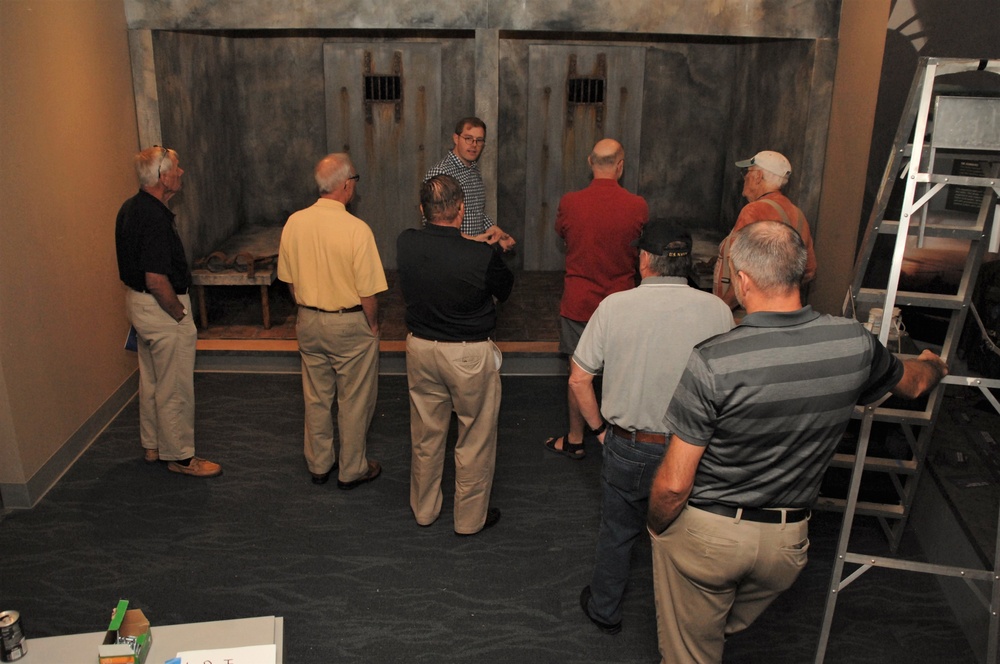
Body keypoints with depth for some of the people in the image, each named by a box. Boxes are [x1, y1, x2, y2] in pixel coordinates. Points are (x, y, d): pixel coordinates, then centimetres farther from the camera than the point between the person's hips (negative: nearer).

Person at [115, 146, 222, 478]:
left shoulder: (130, 208, 6)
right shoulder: (155, 218, -26)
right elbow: (156, 281, -28)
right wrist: (182, 316, -16)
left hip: (137, 301, 10)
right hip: (161, 309, -10)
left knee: (151, 381, 21)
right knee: (175, 388, 3)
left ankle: (153, 445, 35)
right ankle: (179, 456, 15)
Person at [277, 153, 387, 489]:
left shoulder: (294, 223, -5)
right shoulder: (356, 229, -21)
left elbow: (288, 279, 5)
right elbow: (368, 292, -18)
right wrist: (372, 324, -1)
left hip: (309, 322, 5)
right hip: (350, 324, -5)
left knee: (316, 397, 18)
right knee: (354, 401, 11)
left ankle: (318, 465, 33)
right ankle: (352, 470, 24)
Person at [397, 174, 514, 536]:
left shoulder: (405, 244, -12)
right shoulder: (483, 256, -24)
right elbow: (505, 289, -2)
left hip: (421, 349, 5)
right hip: (470, 356, -4)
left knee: (426, 435, 20)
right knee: (475, 439, 14)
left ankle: (424, 509, 38)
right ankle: (471, 518, 28)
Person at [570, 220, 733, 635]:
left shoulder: (615, 306, -13)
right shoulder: (718, 311, -11)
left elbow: (579, 379, -9)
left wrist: (599, 427, 5)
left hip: (628, 448, -1)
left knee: (617, 532, 21)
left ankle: (604, 611, 40)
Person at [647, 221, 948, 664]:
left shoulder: (712, 362, -28)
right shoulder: (854, 343, -13)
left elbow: (673, 485, -23)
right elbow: (913, 382, 12)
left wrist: (657, 527, -1)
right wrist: (934, 366, 37)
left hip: (704, 532, -4)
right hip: (787, 542, 4)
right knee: (730, 627, 32)